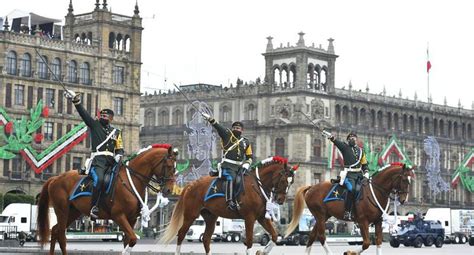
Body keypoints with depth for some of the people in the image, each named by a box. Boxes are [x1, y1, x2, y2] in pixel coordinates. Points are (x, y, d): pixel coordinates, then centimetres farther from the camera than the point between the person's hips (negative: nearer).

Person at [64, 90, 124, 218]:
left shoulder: (116, 132, 24)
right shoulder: (94, 125, 16)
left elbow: (120, 148, 22)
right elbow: (83, 113, 5)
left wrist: (119, 155, -2)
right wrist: (76, 100, -7)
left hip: (111, 161, 4)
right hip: (98, 160, -4)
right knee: (99, 179, -31)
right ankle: (94, 207, -32)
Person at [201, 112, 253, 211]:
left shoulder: (246, 142, 18)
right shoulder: (227, 135, 8)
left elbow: (250, 156, 20)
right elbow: (218, 127, -5)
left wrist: (246, 164, 1)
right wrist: (210, 119, -18)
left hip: (239, 166, 6)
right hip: (228, 165, -6)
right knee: (230, 178, -29)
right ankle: (229, 201, -37)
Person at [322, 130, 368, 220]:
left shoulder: (360, 151, 21)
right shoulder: (345, 147, 8)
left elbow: (364, 164, 26)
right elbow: (337, 142, -11)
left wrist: (366, 173, 9)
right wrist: (330, 136, -30)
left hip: (359, 174, 6)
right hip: (349, 174, -5)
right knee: (351, 189, -28)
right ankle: (347, 212, -27)